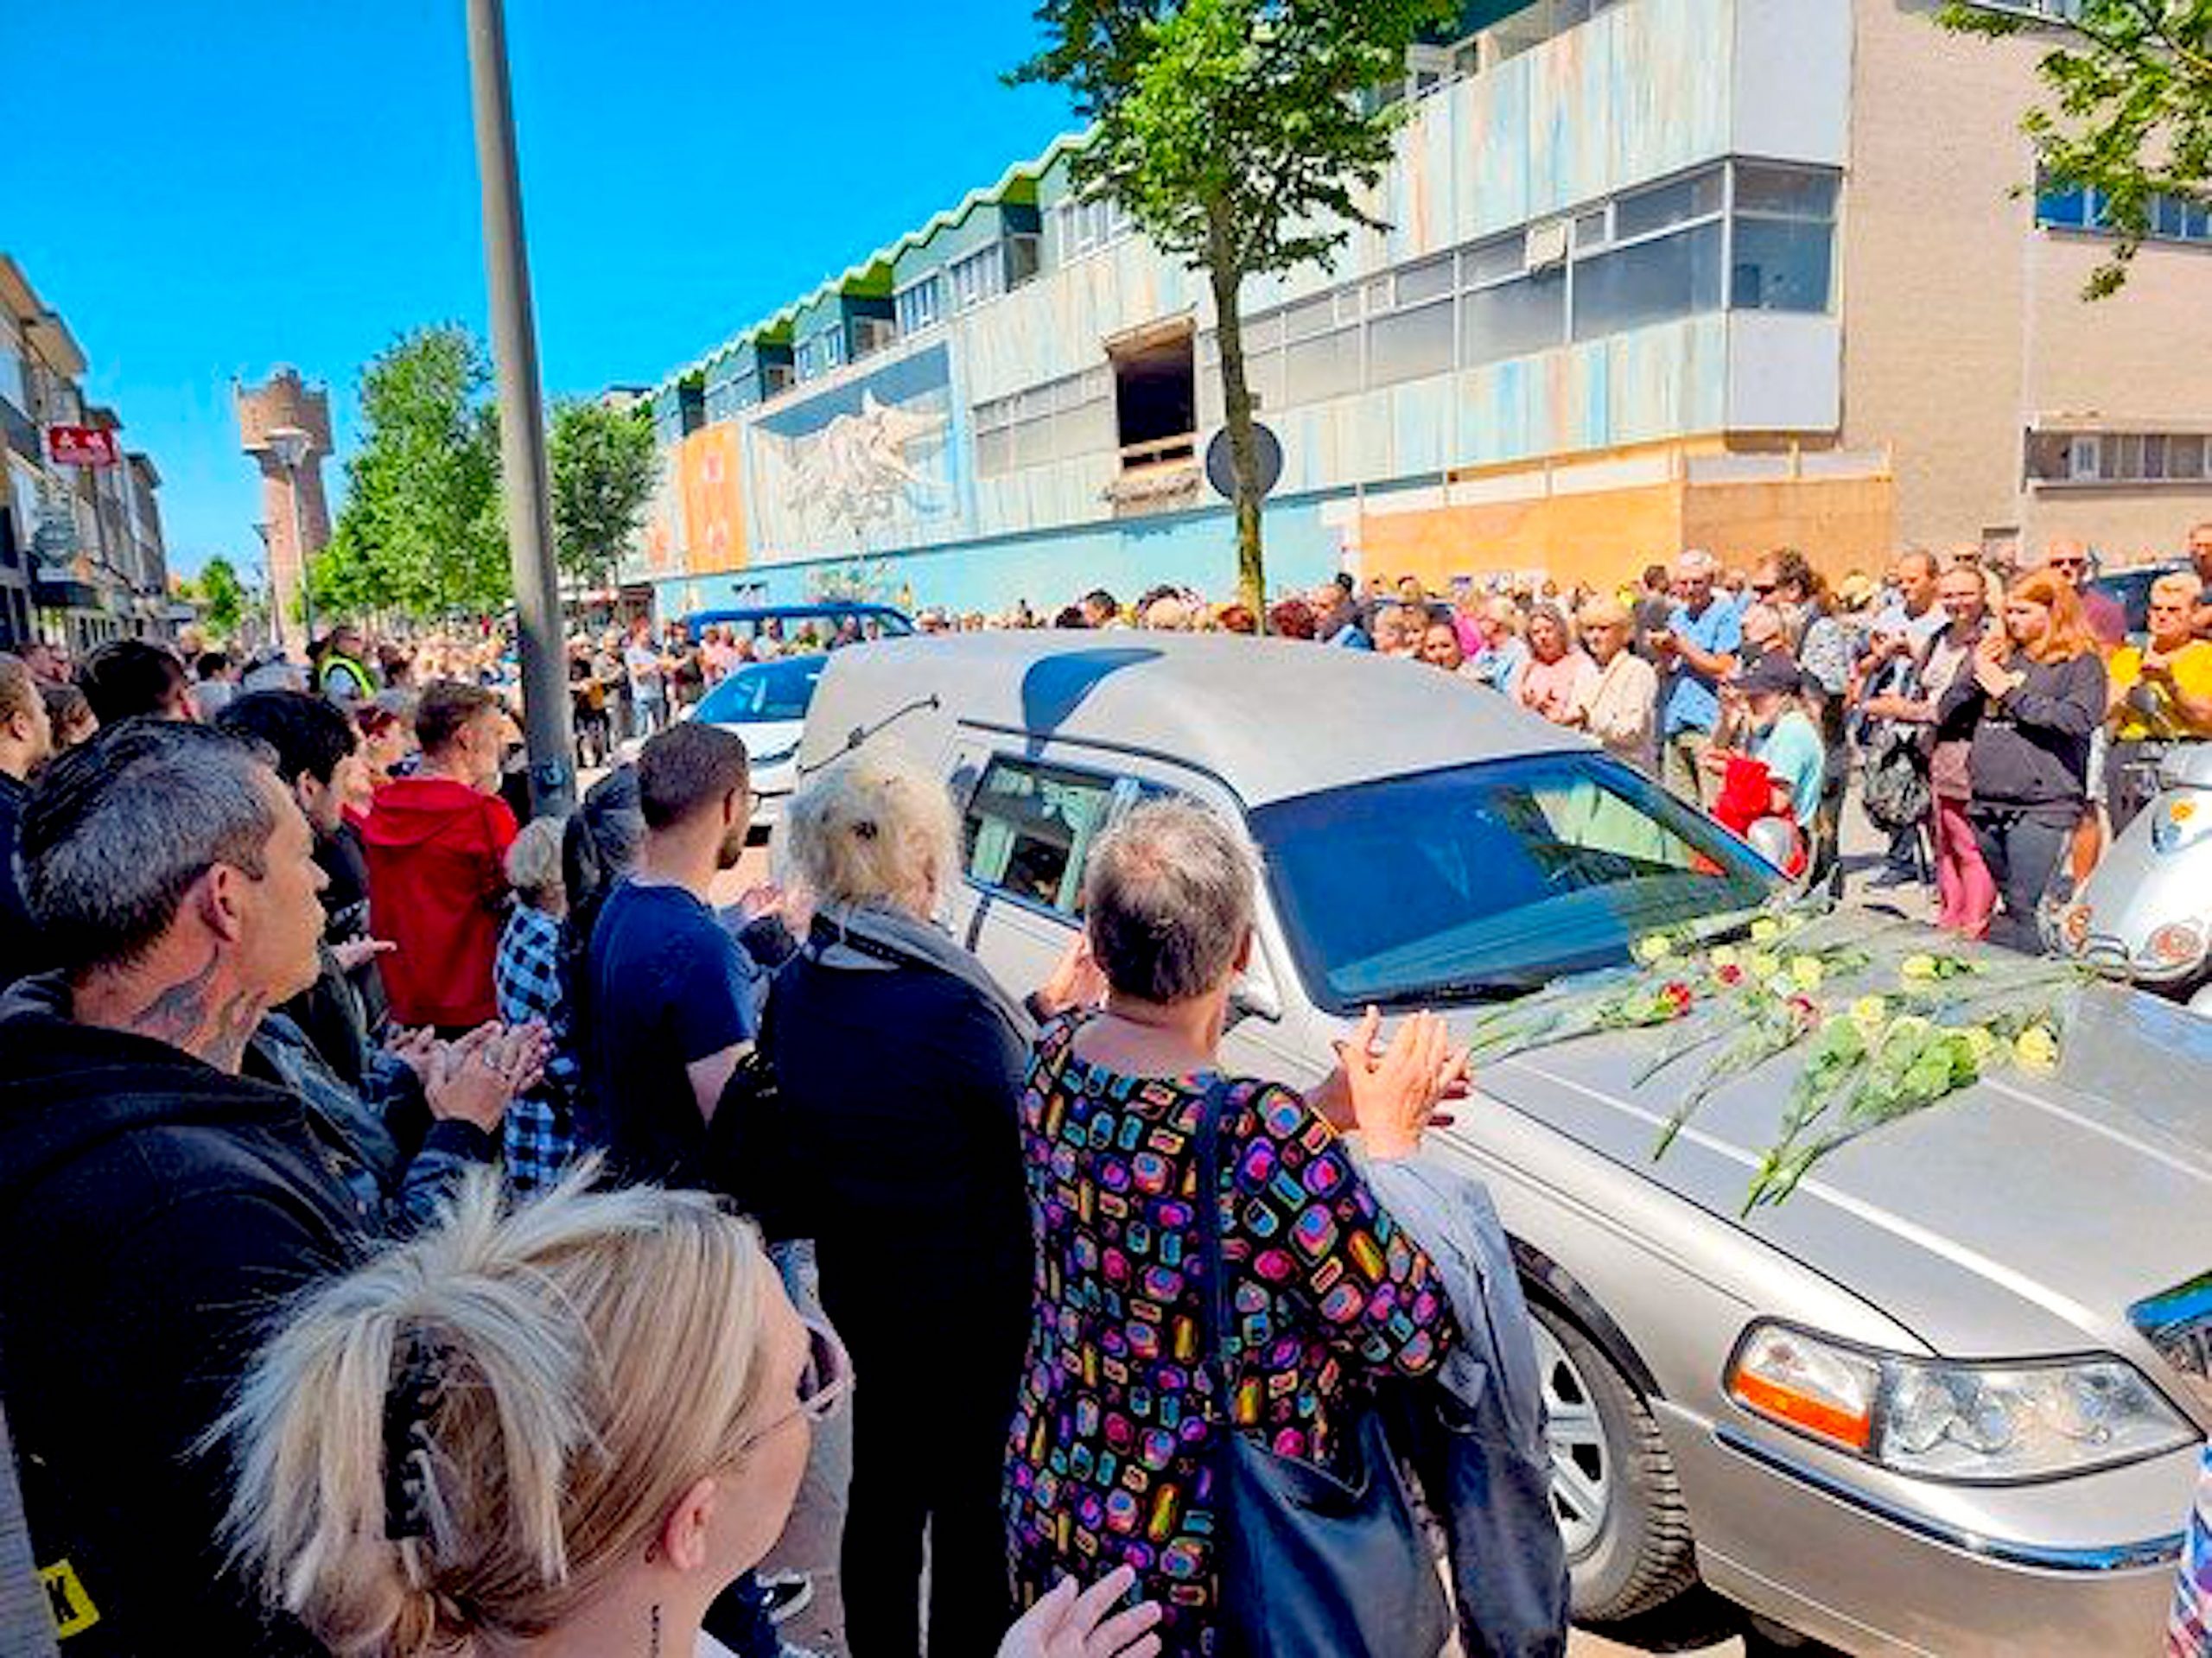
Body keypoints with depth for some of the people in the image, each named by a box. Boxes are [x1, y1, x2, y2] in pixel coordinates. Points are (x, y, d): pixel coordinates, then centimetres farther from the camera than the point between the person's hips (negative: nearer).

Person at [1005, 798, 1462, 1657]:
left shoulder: (1054, 1059, -10)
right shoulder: (1262, 1134, -31)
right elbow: (1412, 1336, -19)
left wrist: (1331, 1111, -3)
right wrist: (1389, 1138, -9)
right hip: (1204, 1560, -6)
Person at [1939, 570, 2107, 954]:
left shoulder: (2082, 663, 1)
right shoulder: (2001, 655, 16)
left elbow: (2079, 719, -16)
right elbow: (1947, 712, 16)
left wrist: (2011, 694, -10)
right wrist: (1975, 673, 0)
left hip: (2043, 806, -5)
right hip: (1986, 803, 6)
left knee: (2027, 914, -11)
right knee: (2007, 906, 13)